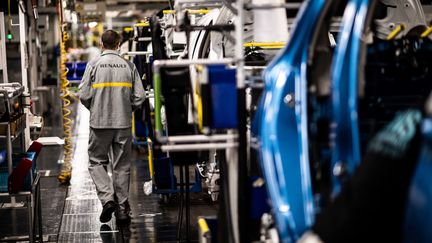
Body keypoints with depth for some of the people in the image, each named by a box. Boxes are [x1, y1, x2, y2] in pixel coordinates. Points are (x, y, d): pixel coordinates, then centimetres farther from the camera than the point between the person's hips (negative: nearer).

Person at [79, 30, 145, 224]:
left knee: (96, 162, 11)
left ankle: (107, 198, -8)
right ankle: (122, 210, 11)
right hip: (124, 123, 2)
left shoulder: (93, 65, -4)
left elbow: (84, 95, -6)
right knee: (122, 166, 9)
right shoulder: (129, 66, 1)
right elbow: (139, 96, -2)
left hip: (100, 122, -2)